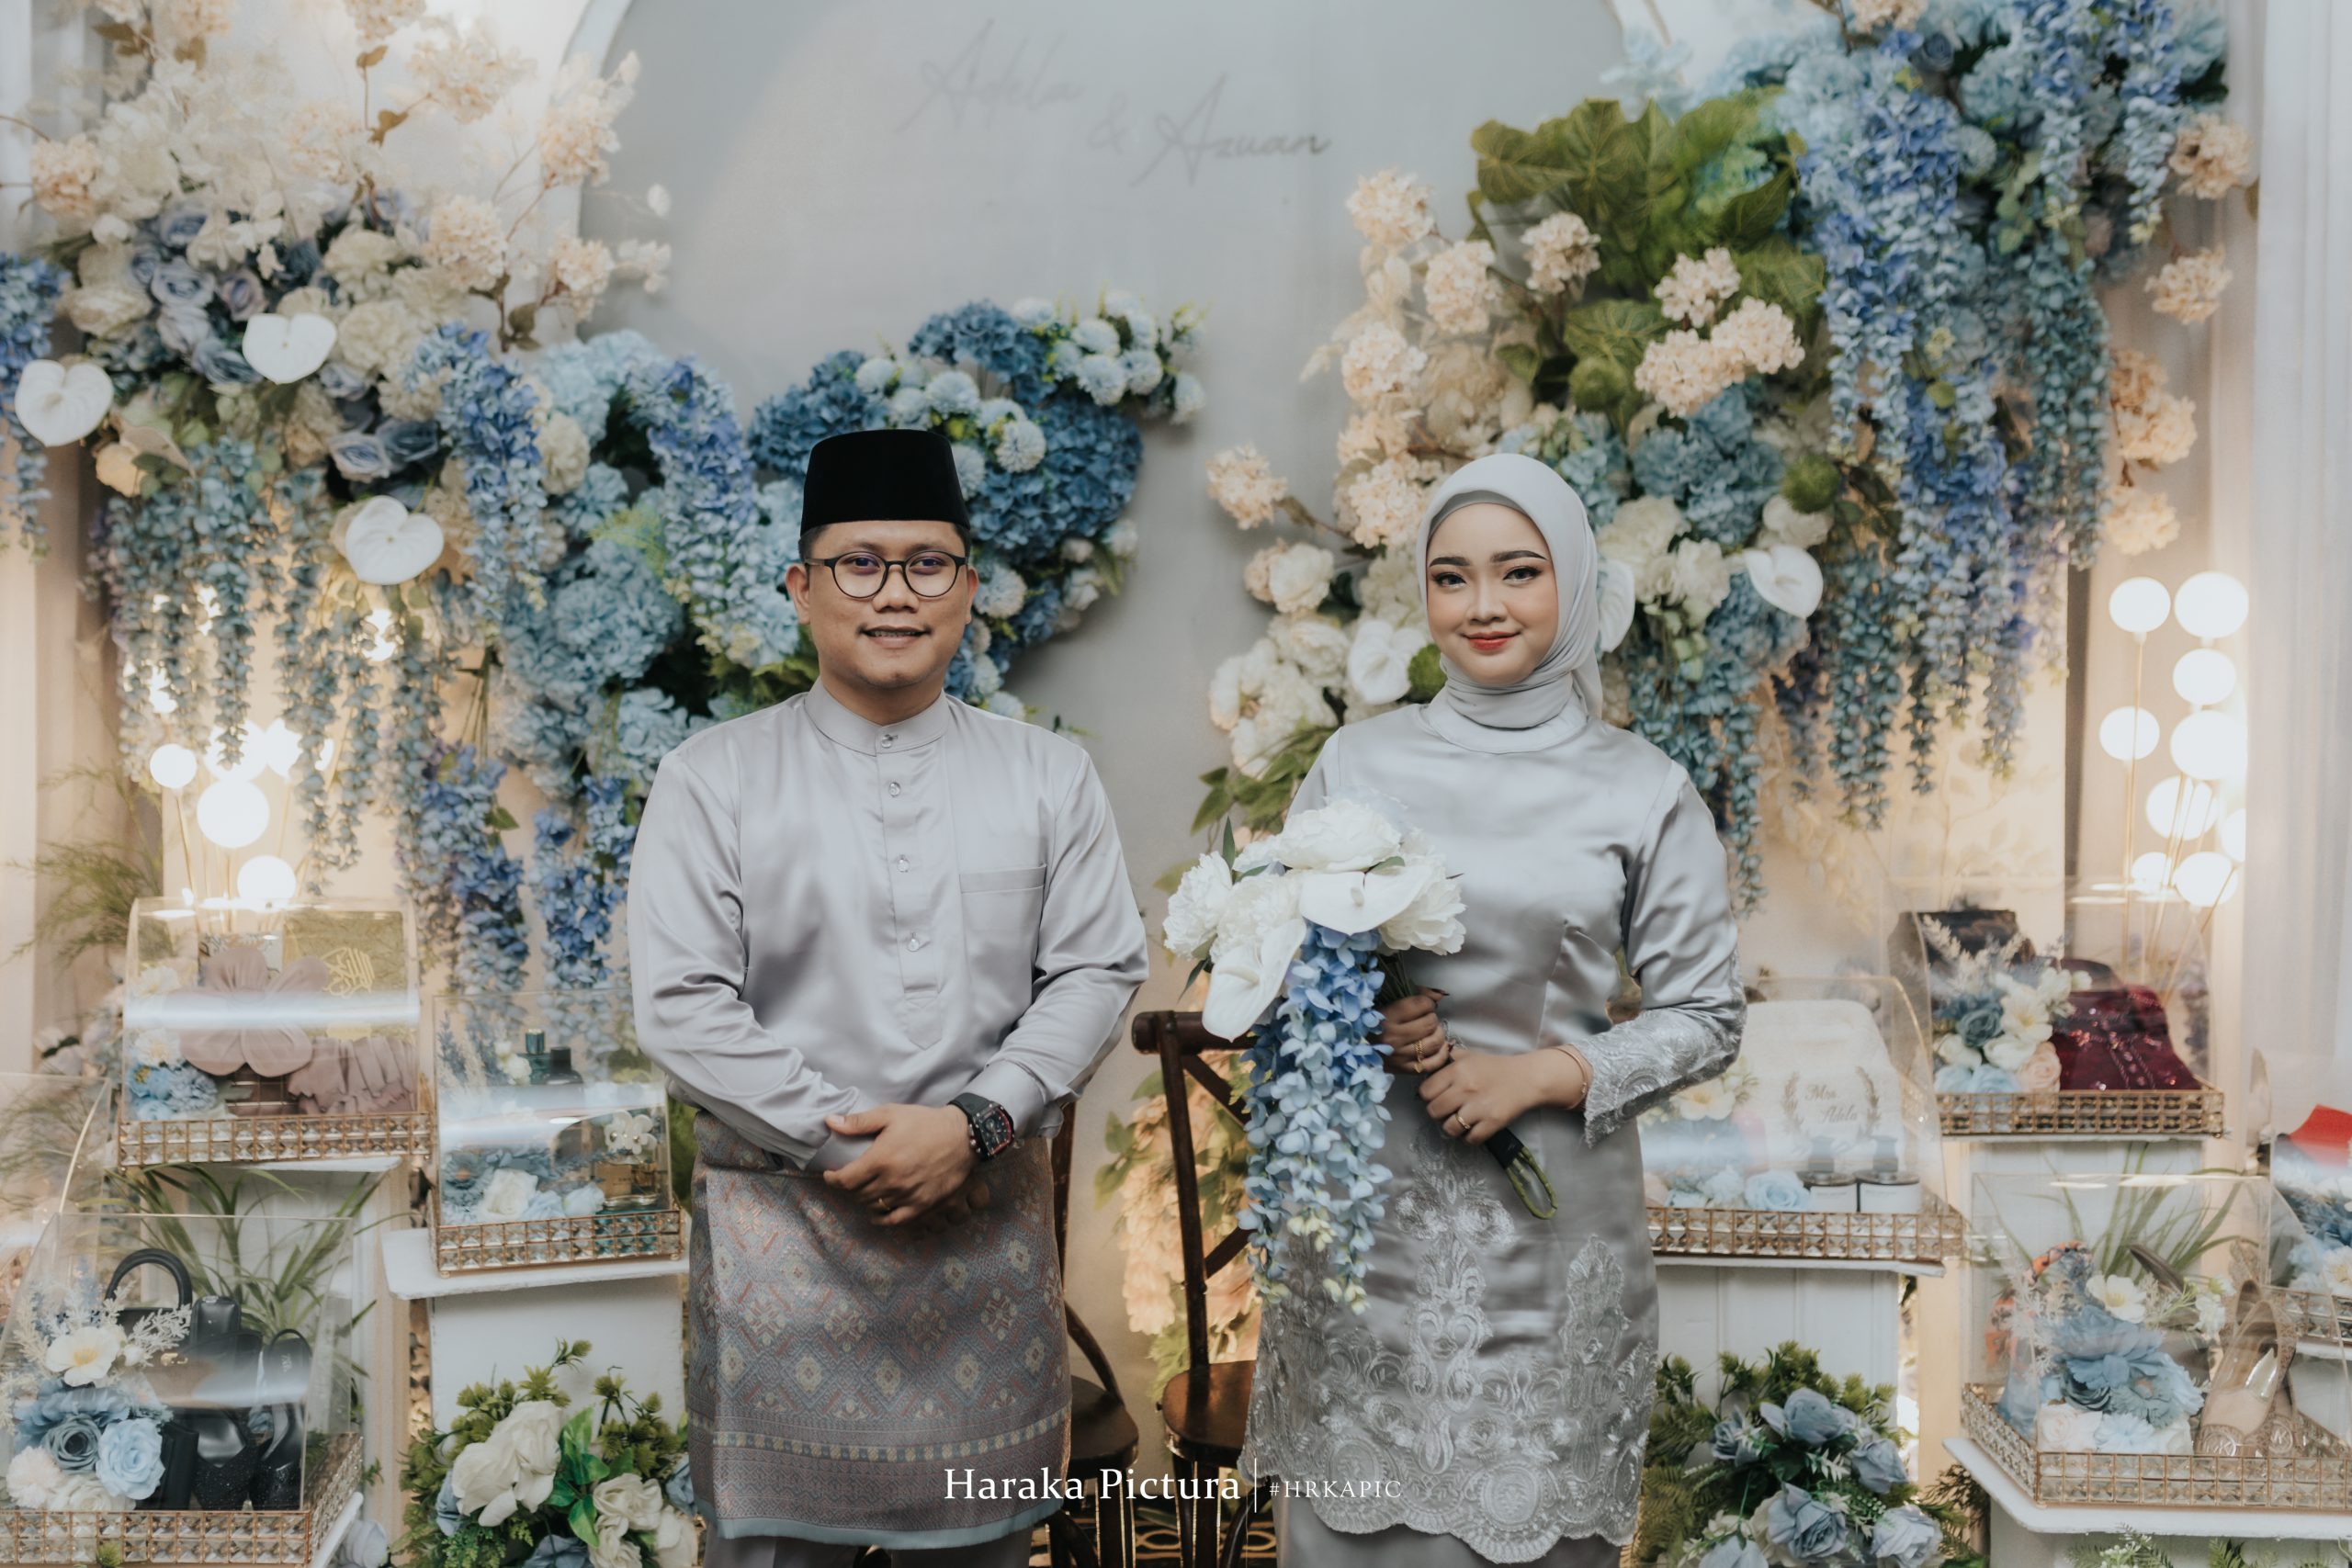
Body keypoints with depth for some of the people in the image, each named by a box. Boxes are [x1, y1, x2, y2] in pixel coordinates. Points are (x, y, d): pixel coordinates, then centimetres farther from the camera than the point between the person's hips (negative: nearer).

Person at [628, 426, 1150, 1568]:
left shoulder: (1048, 776, 6)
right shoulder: (713, 778, 0)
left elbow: (1096, 973, 0)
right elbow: (681, 1008, -6)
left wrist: (972, 1124, -14)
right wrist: (847, 1145, -12)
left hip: (991, 1221, 2)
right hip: (781, 1218, -1)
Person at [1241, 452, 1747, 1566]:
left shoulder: (1645, 793, 0)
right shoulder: (1356, 765, 4)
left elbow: (1706, 1018, 3)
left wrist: (1546, 1073, -11)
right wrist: (1357, 1017, -11)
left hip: (1547, 1221, -1)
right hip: (1366, 1213, 1)